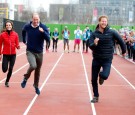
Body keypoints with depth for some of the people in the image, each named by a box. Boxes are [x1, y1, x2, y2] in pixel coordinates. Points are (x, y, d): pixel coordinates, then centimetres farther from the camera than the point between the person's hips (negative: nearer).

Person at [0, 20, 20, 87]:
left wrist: (18, 46, -19)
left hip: (13, 54, 1)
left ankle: (7, 81, 23)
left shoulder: (15, 34, -1)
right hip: (5, 54, -1)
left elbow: (17, 44, 4)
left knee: (10, 69, 2)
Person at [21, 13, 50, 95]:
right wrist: (24, 40, 22)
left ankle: (36, 86, 34)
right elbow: (23, 32, 18)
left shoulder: (43, 27, -10)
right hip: (30, 51, -1)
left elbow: (48, 39, -18)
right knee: (33, 66, -26)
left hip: (39, 52, 1)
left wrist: (43, 32, -33)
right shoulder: (27, 26, -7)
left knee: (38, 70, 12)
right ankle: (25, 78, 3)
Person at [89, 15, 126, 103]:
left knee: (104, 76, -24)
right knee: (94, 79, 6)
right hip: (96, 59, 2)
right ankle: (96, 96, 26)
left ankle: (101, 75, 15)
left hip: (107, 60, -2)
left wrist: (124, 51, 16)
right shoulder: (94, 34, -5)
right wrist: (94, 44, -34)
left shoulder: (112, 32, -7)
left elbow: (121, 41, 6)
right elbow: (90, 46, -12)